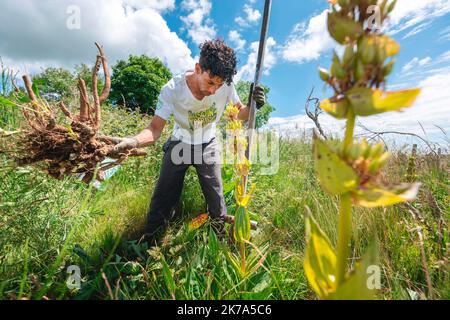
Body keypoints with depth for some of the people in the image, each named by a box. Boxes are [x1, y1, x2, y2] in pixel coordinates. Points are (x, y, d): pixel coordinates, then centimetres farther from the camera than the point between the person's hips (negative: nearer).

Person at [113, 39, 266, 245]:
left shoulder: (226, 86, -22)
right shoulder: (173, 89, -27)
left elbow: (238, 112, -5)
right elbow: (155, 129, -25)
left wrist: (253, 106, -28)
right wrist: (134, 141, -46)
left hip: (207, 146, 2)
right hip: (179, 145, -1)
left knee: (216, 199, 5)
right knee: (163, 199, 2)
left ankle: (222, 239, 34)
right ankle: (149, 244, 27)